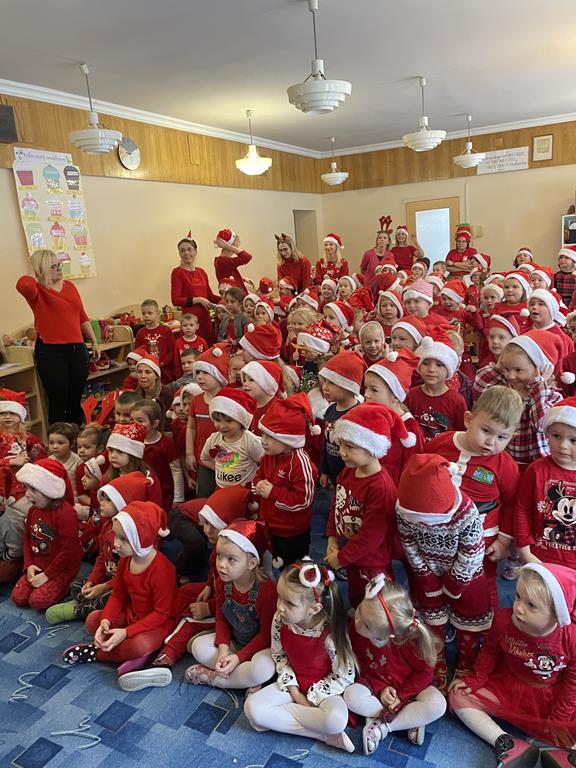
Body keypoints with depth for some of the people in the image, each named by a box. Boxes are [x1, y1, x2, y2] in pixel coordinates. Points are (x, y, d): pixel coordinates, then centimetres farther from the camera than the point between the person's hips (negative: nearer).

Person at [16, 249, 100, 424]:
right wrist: (40, 279, -9)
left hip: (77, 348, 5)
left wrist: (94, 342, 15)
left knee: (76, 400, 13)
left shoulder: (70, 286, 12)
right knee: (58, 402, 2)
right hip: (51, 352, -5)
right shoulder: (37, 291, -5)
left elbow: (82, 317, 17)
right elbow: (23, 285, -30)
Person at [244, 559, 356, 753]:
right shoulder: (279, 620, -18)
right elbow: (279, 656, 0)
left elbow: (345, 677, -17)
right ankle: (322, 734, -15)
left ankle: (279, 719, -13)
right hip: (293, 682, 5)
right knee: (251, 707, -19)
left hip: (323, 687, -5)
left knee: (336, 720, -36)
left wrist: (310, 698, -14)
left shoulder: (330, 633, -30)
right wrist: (294, 691, -9)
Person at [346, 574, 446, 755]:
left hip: (409, 686, -2)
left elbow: (425, 672, -16)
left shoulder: (409, 640, -34)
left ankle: (382, 727, -17)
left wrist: (401, 695, -16)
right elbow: (363, 666, -6)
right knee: (351, 696, -26)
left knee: (437, 705, -30)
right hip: (377, 685, 2)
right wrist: (380, 688, -16)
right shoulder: (355, 629, -25)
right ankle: (412, 720, -14)